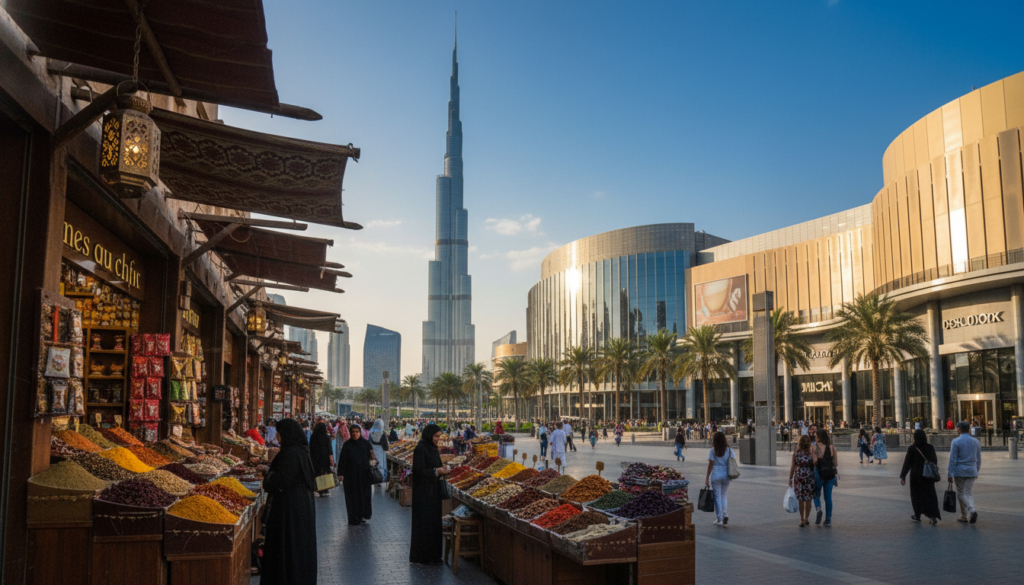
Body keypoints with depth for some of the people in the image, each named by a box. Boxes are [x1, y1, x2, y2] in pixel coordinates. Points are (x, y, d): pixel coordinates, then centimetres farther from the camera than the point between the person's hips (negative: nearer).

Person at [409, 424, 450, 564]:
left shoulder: (432, 448, 12)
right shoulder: (420, 449, -15)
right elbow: (420, 471, -19)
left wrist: (441, 470, 1)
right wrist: (436, 471, -23)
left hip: (433, 491, 9)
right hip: (424, 492, -9)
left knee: (434, 521, 11)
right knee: (425, 522, -3)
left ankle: (433, 555, 19)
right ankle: (423, 557, 5)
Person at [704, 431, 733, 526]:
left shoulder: (713, 451, -7)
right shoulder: (729, 450, 2)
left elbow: (711, 464, -10)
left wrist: (707, 477, -6)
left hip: (715, 475, -3)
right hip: (726, 475, 3)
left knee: (717, 496, 5)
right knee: (723, 495, 18)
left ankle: (719, 519, 8)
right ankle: (725, 514, -2)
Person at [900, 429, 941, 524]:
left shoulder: (912, 449, -12)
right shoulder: (930, 448, -5)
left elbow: (907, 463, -11)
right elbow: (935, 462, 3)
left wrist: (902, 476, -6)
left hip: (916, 476, -2)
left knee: (916, 495, 13)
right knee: (930, 495, 6)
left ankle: (917, 516, 22)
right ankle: (933, 516, -8)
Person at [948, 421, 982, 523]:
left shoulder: (956, 442, -9)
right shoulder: (976, 442, 5)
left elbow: (952, 459, -11)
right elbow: (978, 459, 12)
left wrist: (950, 474, -8)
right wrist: (976, 471, 24)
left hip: (959, 471, -4)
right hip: (972, 471, 4)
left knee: (961, 493, 6)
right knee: (969, 493, 9)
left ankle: (971, 510, -13)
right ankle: (967, 515, 2)